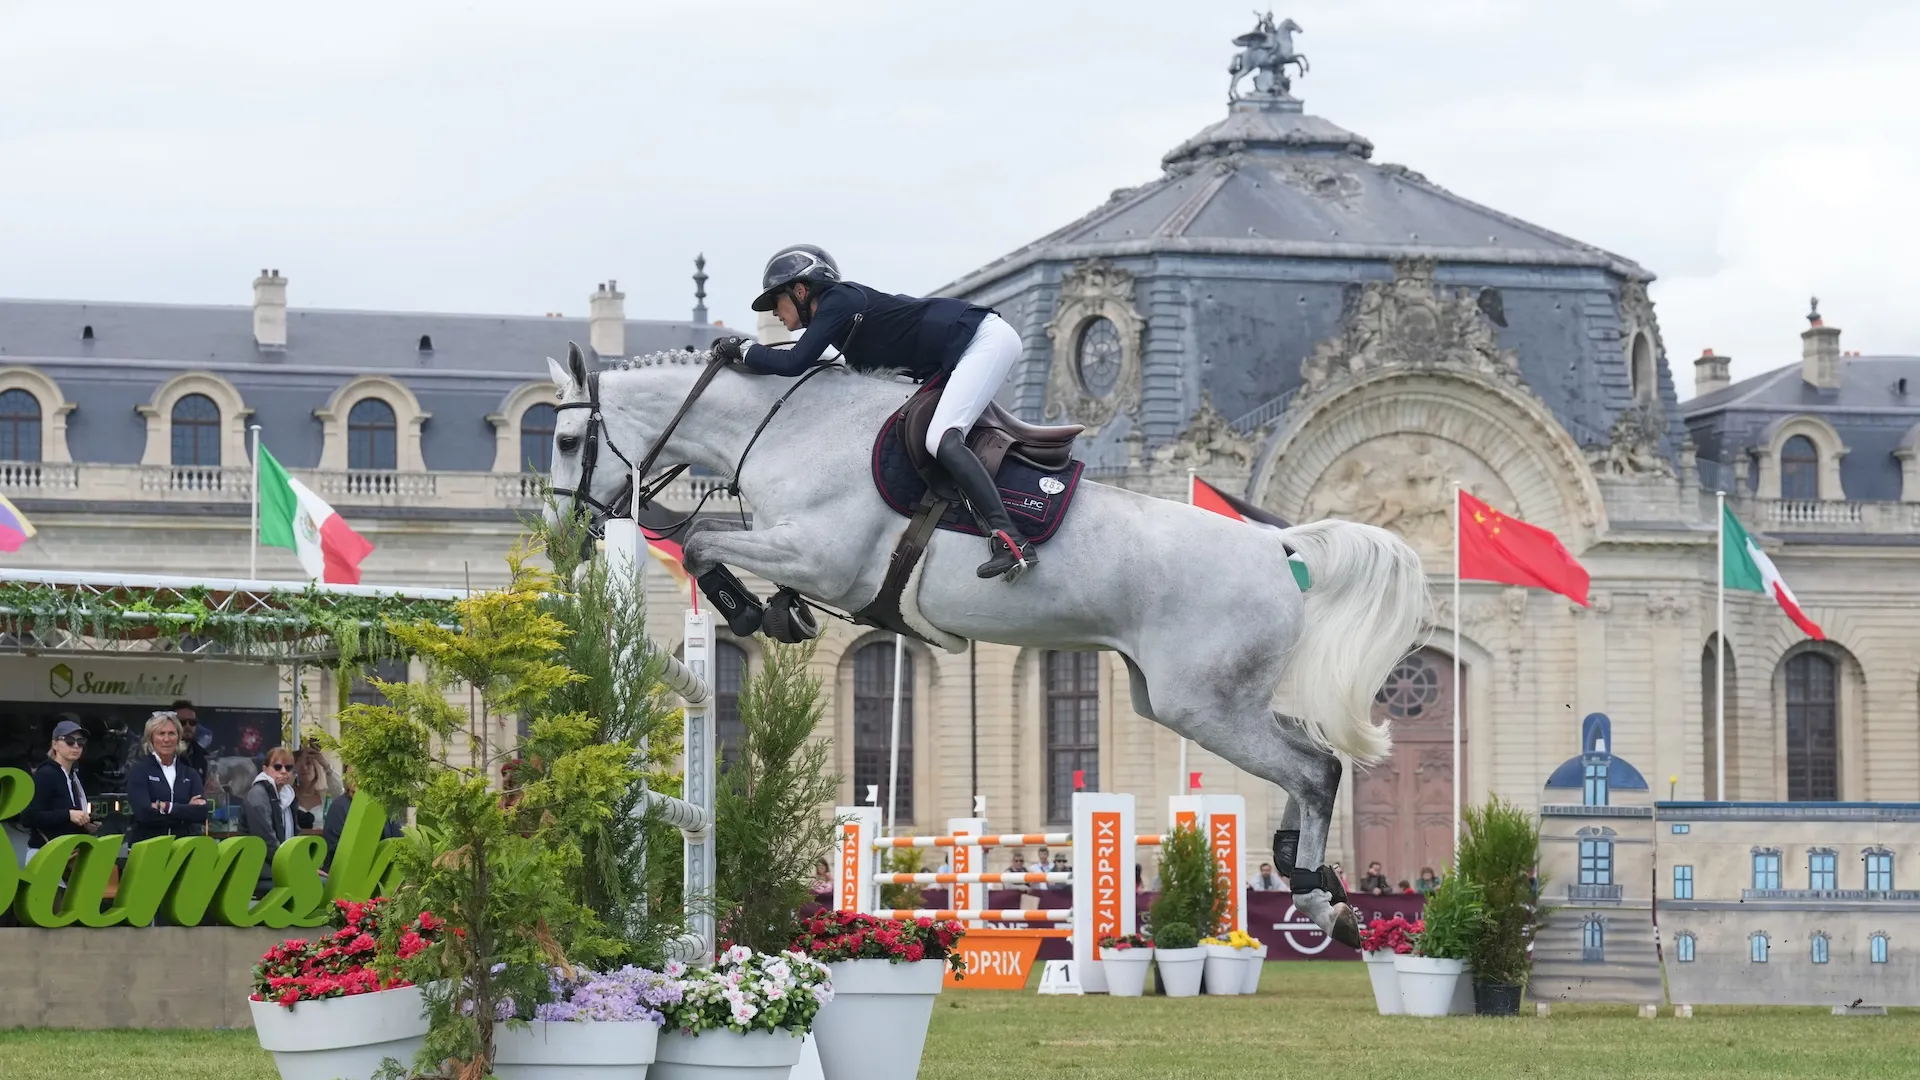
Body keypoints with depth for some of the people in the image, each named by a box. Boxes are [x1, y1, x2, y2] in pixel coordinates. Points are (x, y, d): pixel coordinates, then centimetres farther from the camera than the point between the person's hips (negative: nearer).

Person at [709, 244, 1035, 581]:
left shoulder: (838, 301, -10)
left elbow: (793, 363, -18)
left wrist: (741, 349, -5)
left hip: (986, 338, -11)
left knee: (941, 440, -23)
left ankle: (1010, 542, -35)